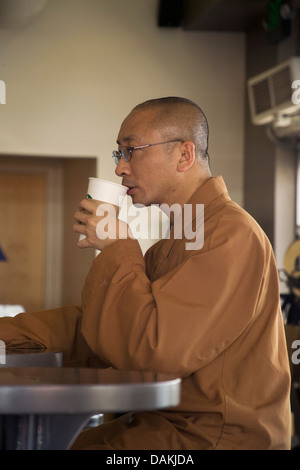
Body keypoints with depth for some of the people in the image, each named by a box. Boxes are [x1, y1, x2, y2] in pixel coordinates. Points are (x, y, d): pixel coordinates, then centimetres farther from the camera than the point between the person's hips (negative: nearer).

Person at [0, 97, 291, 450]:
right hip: (165, 422, 9)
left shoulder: (232, 235, -16)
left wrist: (117, 247, -13)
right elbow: (98, 328, 17)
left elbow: (155, 351, -25)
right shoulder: (177, 239, 18)